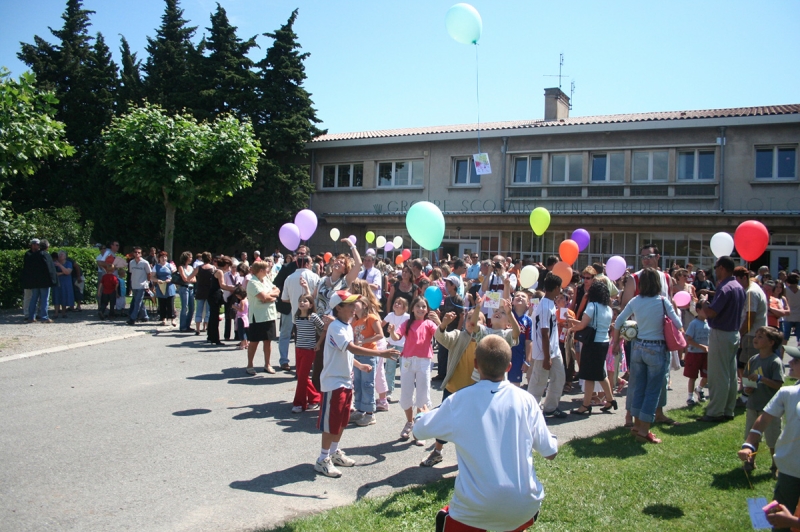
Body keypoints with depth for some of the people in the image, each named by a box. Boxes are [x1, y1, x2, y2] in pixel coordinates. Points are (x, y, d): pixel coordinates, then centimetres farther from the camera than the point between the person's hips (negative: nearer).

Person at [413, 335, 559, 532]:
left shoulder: (458, 401, -8)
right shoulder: (526, 400, -6)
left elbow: (419, 429, 7)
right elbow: (550, 452, 1)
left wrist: (422, 414, 29)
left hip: (476, 509, -2)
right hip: (524, 508, 2)